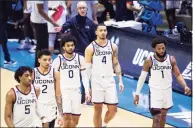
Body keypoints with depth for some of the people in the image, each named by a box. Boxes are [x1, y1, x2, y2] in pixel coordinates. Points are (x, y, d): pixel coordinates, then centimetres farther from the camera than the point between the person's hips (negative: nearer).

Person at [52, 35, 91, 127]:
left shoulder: (80, 58, 2)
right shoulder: (58, 60, -6)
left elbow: (84, 76, 6)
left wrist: (87, 92, -2)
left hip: (76, 91, 3)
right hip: (63, 91, -3)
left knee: (75, 120, 9)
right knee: (67, 117, -15)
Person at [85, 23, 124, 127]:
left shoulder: (113, 46, 5)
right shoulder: (90, 48, -5)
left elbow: (116, 64, 11)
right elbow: (87, 67, -4)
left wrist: (120, 80, 4)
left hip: (109, 81, 3)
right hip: (96, 81, -3)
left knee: (113, 109, 3)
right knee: (98, 109, 3)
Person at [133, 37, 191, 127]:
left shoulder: (171, 59, -6)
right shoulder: (149, 61, -13)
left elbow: (178, 74, -3)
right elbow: (142, 77, -6)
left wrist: (185, 86, -20)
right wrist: (137, 94, -5)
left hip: (167, 91, 4)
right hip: (155, 92, -4)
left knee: (163, 115, 20)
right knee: (156, 119, -9)